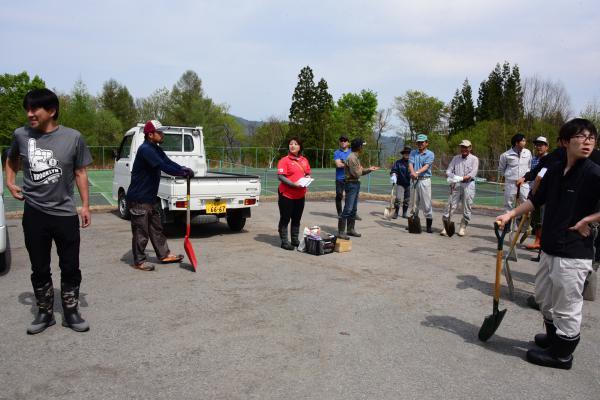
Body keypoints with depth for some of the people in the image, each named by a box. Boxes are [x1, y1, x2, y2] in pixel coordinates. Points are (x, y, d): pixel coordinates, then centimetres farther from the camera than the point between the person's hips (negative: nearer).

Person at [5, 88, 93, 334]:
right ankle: (45, 313, 27)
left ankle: (71, 312, 22)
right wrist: (10, 182, 8)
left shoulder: (73, 138, -7)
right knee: (39, 268, 11)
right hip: (34, 214, 2)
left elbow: (80, 173, 1)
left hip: (65, 214, -1)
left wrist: (85, 206, -1)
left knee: (70, 267, 7)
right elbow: (11, 160, 21)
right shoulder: (21, 135, -1)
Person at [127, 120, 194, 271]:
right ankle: (139, 261, 12)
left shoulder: (156, 149, 10)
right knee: (141, 231, 0)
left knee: (157, 228, 17)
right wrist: (184, 172, -26)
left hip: (151, 197, 10)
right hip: (139, 198, -10)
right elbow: (164, 167, -29)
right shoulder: (145, 150, -21)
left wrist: (183, 168, -15)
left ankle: (164, 255, 27)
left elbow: (168, 162, 3)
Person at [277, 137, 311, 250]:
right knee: (285, 219, 2)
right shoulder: (284, 160, -9)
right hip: (286, 195, -6)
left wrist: (307, 178, -4)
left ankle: (295, 240, 27)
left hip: (300, 195, 6)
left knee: (296, 219, 15)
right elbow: (280, 176, -16)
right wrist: (293, 184, -24)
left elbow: (308, 173, 19)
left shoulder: (304, 160, 8)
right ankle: (284, 242, 9)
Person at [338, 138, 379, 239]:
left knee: (353, 209, 14)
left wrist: (369, 169, 10)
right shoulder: (352, 158, -17)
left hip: (356, 184, 10)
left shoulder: (356, 158, 15)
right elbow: (356, 173, -21)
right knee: (348, 209, -10)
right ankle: (341, 232, -7)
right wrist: (360, 169, -2)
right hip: (351, 184, -10)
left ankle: (350, 229, 23)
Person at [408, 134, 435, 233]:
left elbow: (426, 166, -14)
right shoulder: (413, 153, 12)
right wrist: (413, 173, -25)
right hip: (414, 180, 4)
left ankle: (429, 226, -1)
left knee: (427, 203, -5)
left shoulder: (430, 154, 2)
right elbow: (410, 164, -4)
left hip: (425, 180, -3)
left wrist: (417, 172, -32)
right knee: (414, 203, 9)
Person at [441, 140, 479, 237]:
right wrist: (452, 178, -14)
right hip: (456, 185, 2)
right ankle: (446, 227, -5)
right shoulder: (456, 158, 16)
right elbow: (448, 171, 8)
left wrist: (461, 178, -21)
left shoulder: (474, 159, 6)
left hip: (468, 185, -2)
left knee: (466, 208, 1)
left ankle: (463, 227, 13)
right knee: (450, 206, -6)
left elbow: (473, 173, -8)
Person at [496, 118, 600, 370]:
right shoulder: (554, 170, 5)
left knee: (567, 306, 6)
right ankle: (555, 336, 46)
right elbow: (537, 200, 15)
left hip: (574, 254, -8)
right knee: (543, 296, 24)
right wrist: (510, 215, 7)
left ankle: (561, 354, 25)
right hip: (550, 248, 8)